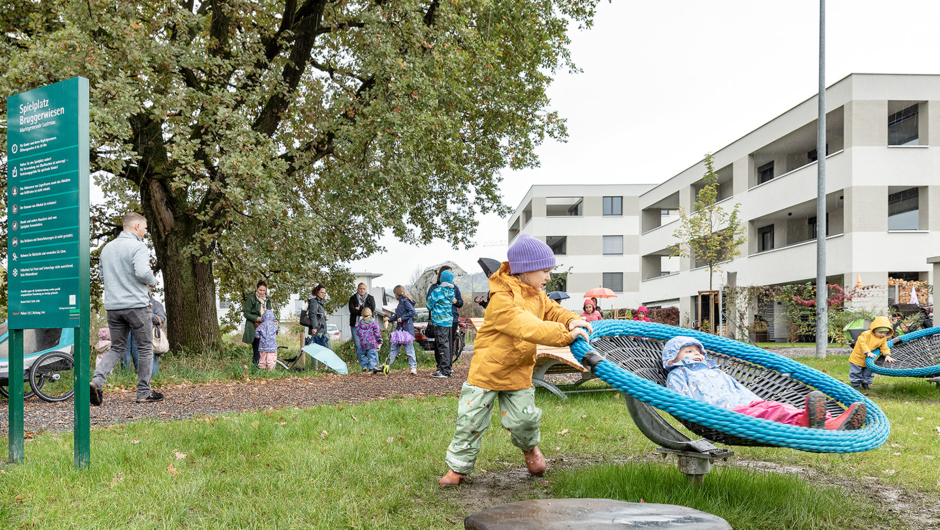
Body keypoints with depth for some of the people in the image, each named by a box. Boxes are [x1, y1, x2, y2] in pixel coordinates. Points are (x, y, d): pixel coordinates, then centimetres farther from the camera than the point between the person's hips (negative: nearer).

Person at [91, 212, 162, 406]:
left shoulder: (107, 248, 14)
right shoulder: (138, 247, -10)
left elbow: (103, 277, 20)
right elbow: (142, 272, -22)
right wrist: (153, 281, -3)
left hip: (112, 306, 6)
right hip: (136, 305, -6)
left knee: (117, 348, 14)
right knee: (145, 348, 6)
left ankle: (97, 380, -8)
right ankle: (144, 392, 9)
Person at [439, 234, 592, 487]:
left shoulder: (537, 295, 4)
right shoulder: (502, 299, -27)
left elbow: (553, 311, 4)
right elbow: (527, 327, -36)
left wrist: (572, 321, -21)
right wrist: (566, 334, -40)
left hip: (519, 371, 6)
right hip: (487, 369, -6)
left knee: (524, 418, -2)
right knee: (471, 419, 0)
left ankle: (529, 446, 31)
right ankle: (458, 466, 17)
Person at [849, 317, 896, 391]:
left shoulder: (883, 339, -3)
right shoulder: (866, 334, -21)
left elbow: (884, 348, 0)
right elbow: (862, 343, -26)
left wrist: (887, 355, -18)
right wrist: (868, 352, -33)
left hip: (868, 360, 5)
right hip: (857, 358, -5)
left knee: (869, 372, 14)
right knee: (856, 372, 2)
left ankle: (866, 384, 32)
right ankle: (856, 384, 17)